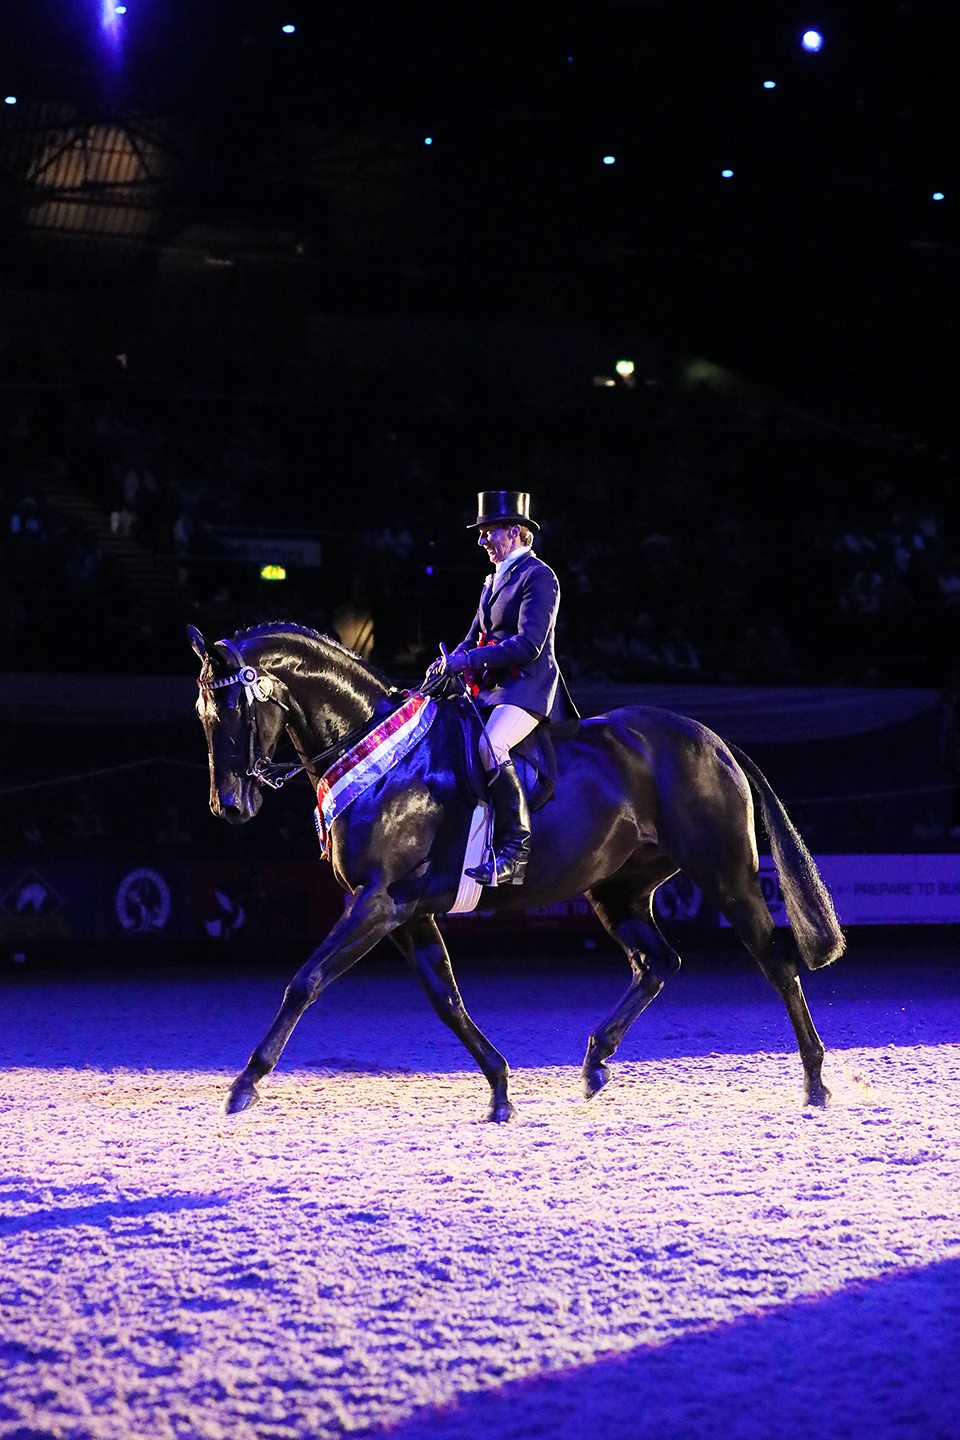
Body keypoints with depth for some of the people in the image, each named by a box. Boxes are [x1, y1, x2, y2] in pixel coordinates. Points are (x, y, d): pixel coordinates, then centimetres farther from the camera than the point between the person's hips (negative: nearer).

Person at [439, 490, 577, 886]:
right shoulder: (494, 581, 22)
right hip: (491, 689, 10)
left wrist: (471, 660, -20)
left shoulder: (538, 576, -7)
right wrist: (453, 661, 1)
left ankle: (515, 850, -34)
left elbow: (529, 645, -18)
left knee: (489, 746, -34)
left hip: (528, 687, -10)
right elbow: (473, 639, 24)